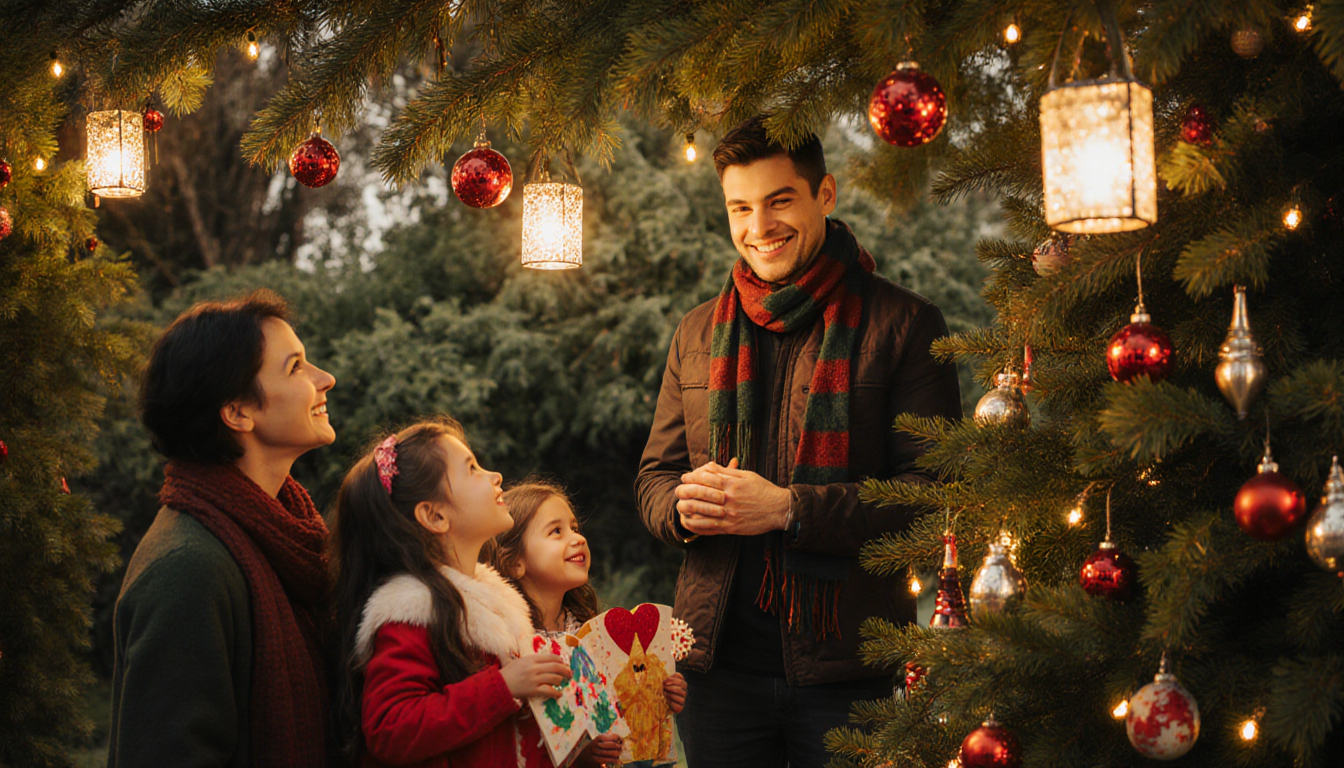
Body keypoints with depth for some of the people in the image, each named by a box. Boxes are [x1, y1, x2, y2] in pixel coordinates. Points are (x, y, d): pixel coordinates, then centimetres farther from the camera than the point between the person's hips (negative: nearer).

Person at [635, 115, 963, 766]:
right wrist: (685, 508, -8)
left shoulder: (903, 324, -3)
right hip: (718, 661, 4)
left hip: (848, 665, -3)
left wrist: (787, 507, -19)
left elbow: (934, 492, -9)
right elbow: (655, 474, 16)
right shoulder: (697, 334, 13)